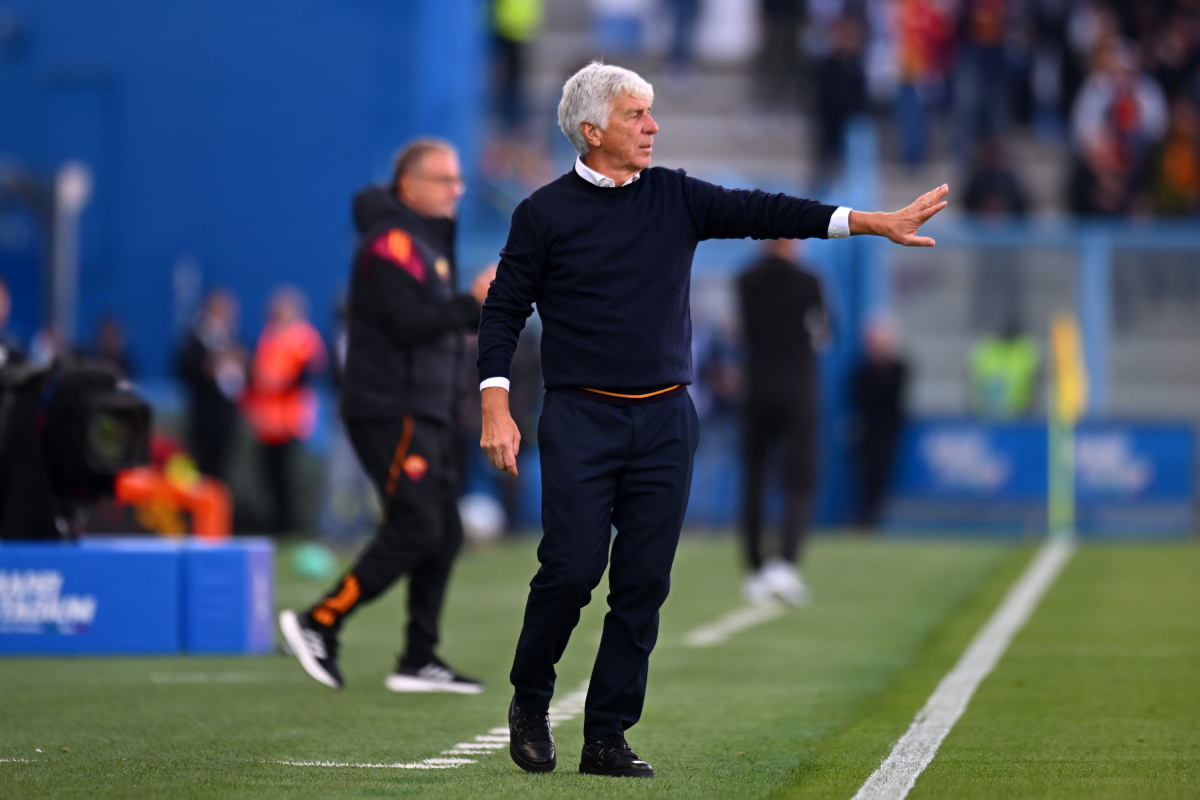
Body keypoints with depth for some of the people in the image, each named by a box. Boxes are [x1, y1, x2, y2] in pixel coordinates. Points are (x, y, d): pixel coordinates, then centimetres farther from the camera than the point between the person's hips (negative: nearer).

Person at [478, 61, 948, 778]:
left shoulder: (675, 197, 8)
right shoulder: (546, 213, 0)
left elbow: (758, 212, 0)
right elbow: (504, 312, 2)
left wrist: (873, 223, -11)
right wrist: (497, 410, -8)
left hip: (664, 422, 3)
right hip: (581, 420, -3)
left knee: (644, 584, 1)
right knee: (572, 569, -10)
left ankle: (608, 738, 8)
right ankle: (530, 701, 14)